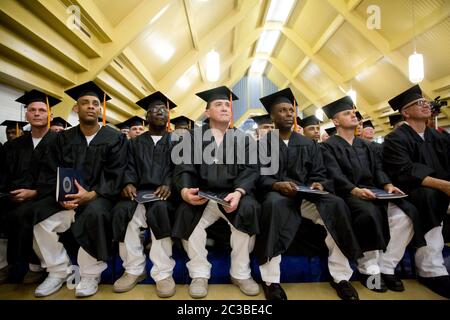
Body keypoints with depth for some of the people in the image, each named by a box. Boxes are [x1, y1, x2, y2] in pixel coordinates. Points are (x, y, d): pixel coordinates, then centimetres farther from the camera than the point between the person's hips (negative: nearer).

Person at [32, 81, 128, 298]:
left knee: (94, 213, -35)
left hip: (99, 197, -4)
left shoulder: (115, 138, 0)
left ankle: (90, 275, -15)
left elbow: (115, 177, -7)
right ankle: (58, 271, 1)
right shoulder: (63, 138, 11)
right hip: (68, 198, 5)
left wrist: (91, 194, -21)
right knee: (39, 217, -19)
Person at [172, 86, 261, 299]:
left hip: (233, 194, 1)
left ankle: (241, 274, -9)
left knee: (248, 209, -29)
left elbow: (250, 170, 0)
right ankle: (199, 274, -9)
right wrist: (184, 190, -24)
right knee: (186, 213, -29)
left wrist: (239, 192, -22)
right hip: (201, 195, 0)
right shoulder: (194, 137, 11)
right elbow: (183, 168, 0)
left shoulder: (243, 139, 12)